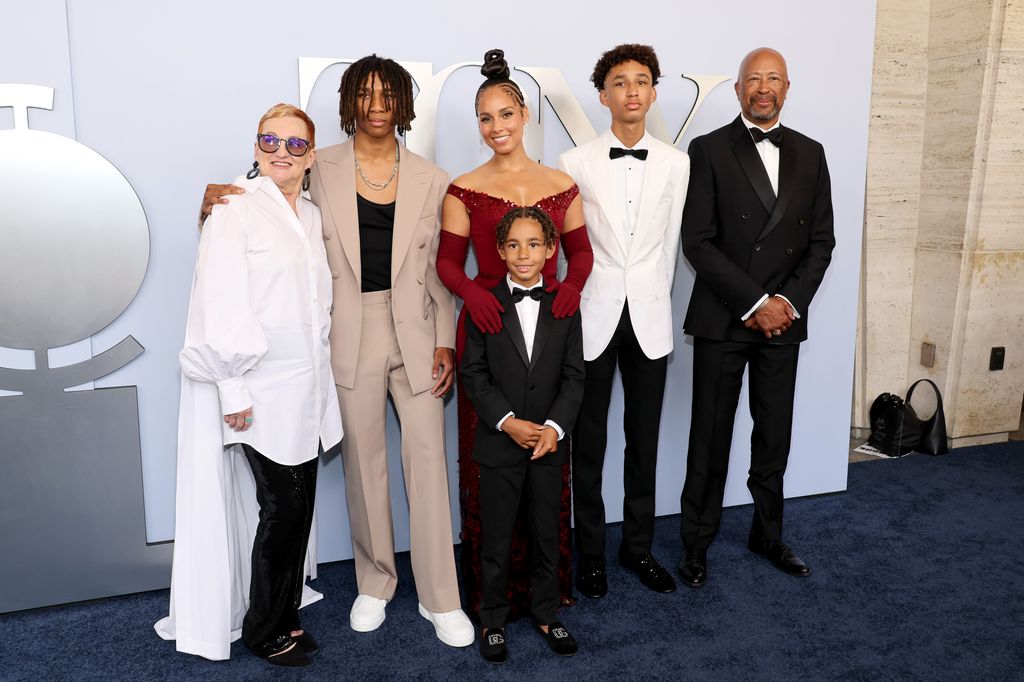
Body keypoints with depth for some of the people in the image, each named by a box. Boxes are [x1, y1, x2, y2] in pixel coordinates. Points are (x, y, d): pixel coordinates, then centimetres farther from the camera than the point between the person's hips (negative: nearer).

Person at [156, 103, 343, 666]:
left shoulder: (311, 217, 14)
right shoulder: (235, 210, -7)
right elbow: (221, 304, -12)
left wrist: (321, 380, 13)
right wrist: (232, 388, -15)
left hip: (307, 388, 6)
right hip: (262, 390, -6)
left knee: (300, 507, 9)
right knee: (283, 508, -2)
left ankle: (285, 616, 27)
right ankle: (263, 629, 18)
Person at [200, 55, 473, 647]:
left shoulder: (431, 179, 5)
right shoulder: (321, 171, 3)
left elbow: (440, 268, 6)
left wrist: (446, 341, 0)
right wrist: (218, 199, -8)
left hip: (415, 333, 0)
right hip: (351, 335, 0)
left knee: (428, 460, 0)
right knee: (363, 461, 9)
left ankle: (440, 598, 13)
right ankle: (375, 582, 29)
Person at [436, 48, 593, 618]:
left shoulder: (561, 185, 7)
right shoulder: (464, 190, 1)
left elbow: (581, 251, 12)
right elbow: (448, 261, 2)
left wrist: (574, 284, -9)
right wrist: (471, 292, -18)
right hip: (488, 326, -1)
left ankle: (549, 579, 25)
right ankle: (493, 585, 20)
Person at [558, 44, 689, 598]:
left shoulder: (675, 164, 4)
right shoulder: (576, 163, -2)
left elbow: (670, 244, 9)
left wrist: (656, 302, 10)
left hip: (650, 319, 2)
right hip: (593, 317, -2)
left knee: (644, 440, 11)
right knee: (588, 442, 7)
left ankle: (638, 546, 27)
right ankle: (590, 551, 22)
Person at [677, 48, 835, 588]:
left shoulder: (809, 153, 10)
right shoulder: (709, 149, -3)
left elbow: (821, 239, 8)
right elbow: (698, 242, -10)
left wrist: (789, 302, -6)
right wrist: (755, 302, -14)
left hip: (783, 319, 4)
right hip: (723, 320, -4)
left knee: (774, 437, 13)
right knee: (710, 440, 3)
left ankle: (768, 534, 31)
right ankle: (696, 544, 17)